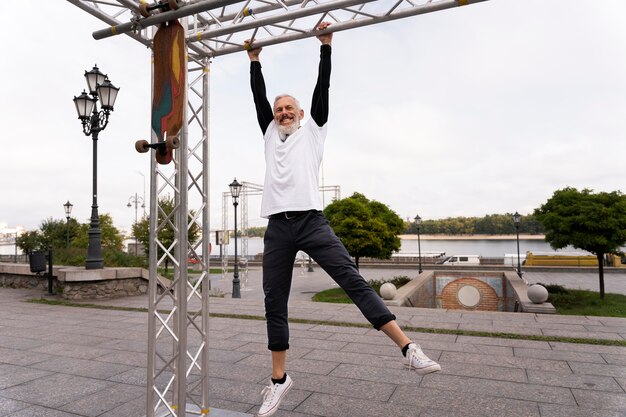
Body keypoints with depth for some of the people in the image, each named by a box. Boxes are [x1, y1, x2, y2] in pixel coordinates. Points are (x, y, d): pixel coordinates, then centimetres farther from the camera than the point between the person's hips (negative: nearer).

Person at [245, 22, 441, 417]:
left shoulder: (313, 129, 16)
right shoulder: (270, 133, 25)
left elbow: (322, 87, 11)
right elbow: (259, 96, 26)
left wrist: (326, 45, 14)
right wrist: (255, 59, 33)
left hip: (311, 221, -4)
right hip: (277, 228, 4)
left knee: (353, 280, -16)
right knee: (274, 304, 6)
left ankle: (408, 347, -12)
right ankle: (279, 378, 19)